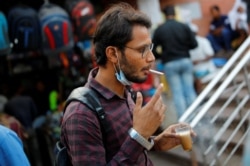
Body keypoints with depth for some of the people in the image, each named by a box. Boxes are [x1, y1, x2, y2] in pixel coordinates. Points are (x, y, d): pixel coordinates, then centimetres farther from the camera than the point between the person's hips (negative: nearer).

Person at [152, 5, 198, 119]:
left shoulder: (159, 30, -3)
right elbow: (194, 44, 0)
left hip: (170, 64, -2)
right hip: (185, 61, 2)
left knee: (177, 93, 0)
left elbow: (152, 49, 0)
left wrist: (161, 57, 19)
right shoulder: (184, 26, 0)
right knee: (190, 90, 8)